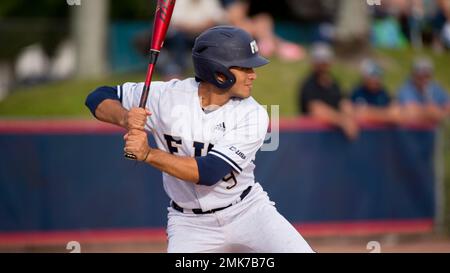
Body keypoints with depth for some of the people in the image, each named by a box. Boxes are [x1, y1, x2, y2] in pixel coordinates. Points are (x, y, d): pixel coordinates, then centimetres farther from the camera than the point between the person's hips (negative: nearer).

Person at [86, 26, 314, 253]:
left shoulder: (252, 116, -16)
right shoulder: (167, 96, -12)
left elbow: (209, 172, -25)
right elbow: (99, 98, -3)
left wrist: (148, 154, -33)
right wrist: (125, 118, -25)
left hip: (248, 211, 0)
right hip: (191, 224, 0)